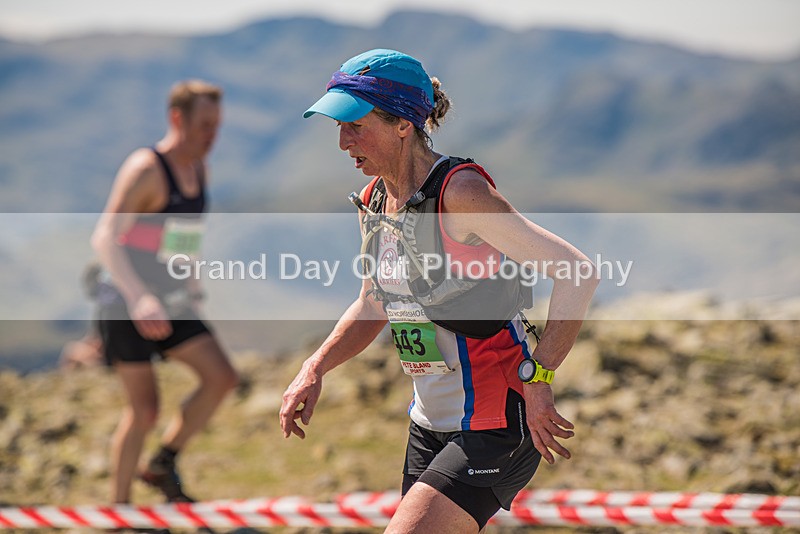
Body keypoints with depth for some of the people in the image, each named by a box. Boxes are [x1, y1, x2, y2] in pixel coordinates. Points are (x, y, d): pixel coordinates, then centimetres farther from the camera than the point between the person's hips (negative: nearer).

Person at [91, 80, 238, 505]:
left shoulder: (199, 170, 8)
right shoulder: (146, 168, -18)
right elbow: (105, 238, -27)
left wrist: (190, 282, 26)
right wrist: (140, 298, -38)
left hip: (170, 303, 8)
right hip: (125, 305, -8)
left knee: (221, 378, -6)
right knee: (144, 410, -8)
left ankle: (162, 465, 9)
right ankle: (119, 510, 7)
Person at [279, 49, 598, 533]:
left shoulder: (460, 193, -20)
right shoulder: (374, 200, 5)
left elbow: (580, 273, -21)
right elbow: (372, 308, 21)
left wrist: (537, 379, -22)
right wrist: (313, 371, 8)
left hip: (495, 428, -8)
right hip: (429, 427, 9)